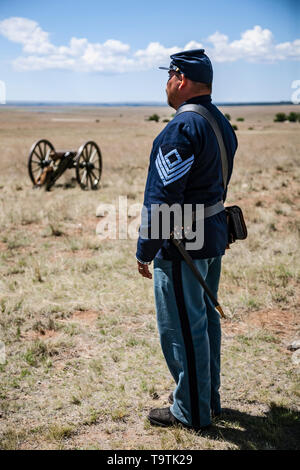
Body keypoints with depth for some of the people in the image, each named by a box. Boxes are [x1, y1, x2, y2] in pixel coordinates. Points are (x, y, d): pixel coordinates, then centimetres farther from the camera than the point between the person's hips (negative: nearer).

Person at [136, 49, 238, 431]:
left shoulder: (181, 128, -20)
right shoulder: (222, 123, 10)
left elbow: (163, 196, -22)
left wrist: (145, 250, -15)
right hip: (214, 236, 10)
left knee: (181, 328, 3)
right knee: (205, 319, 19)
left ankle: (191, 411, 16)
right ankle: (209, 398, 33)